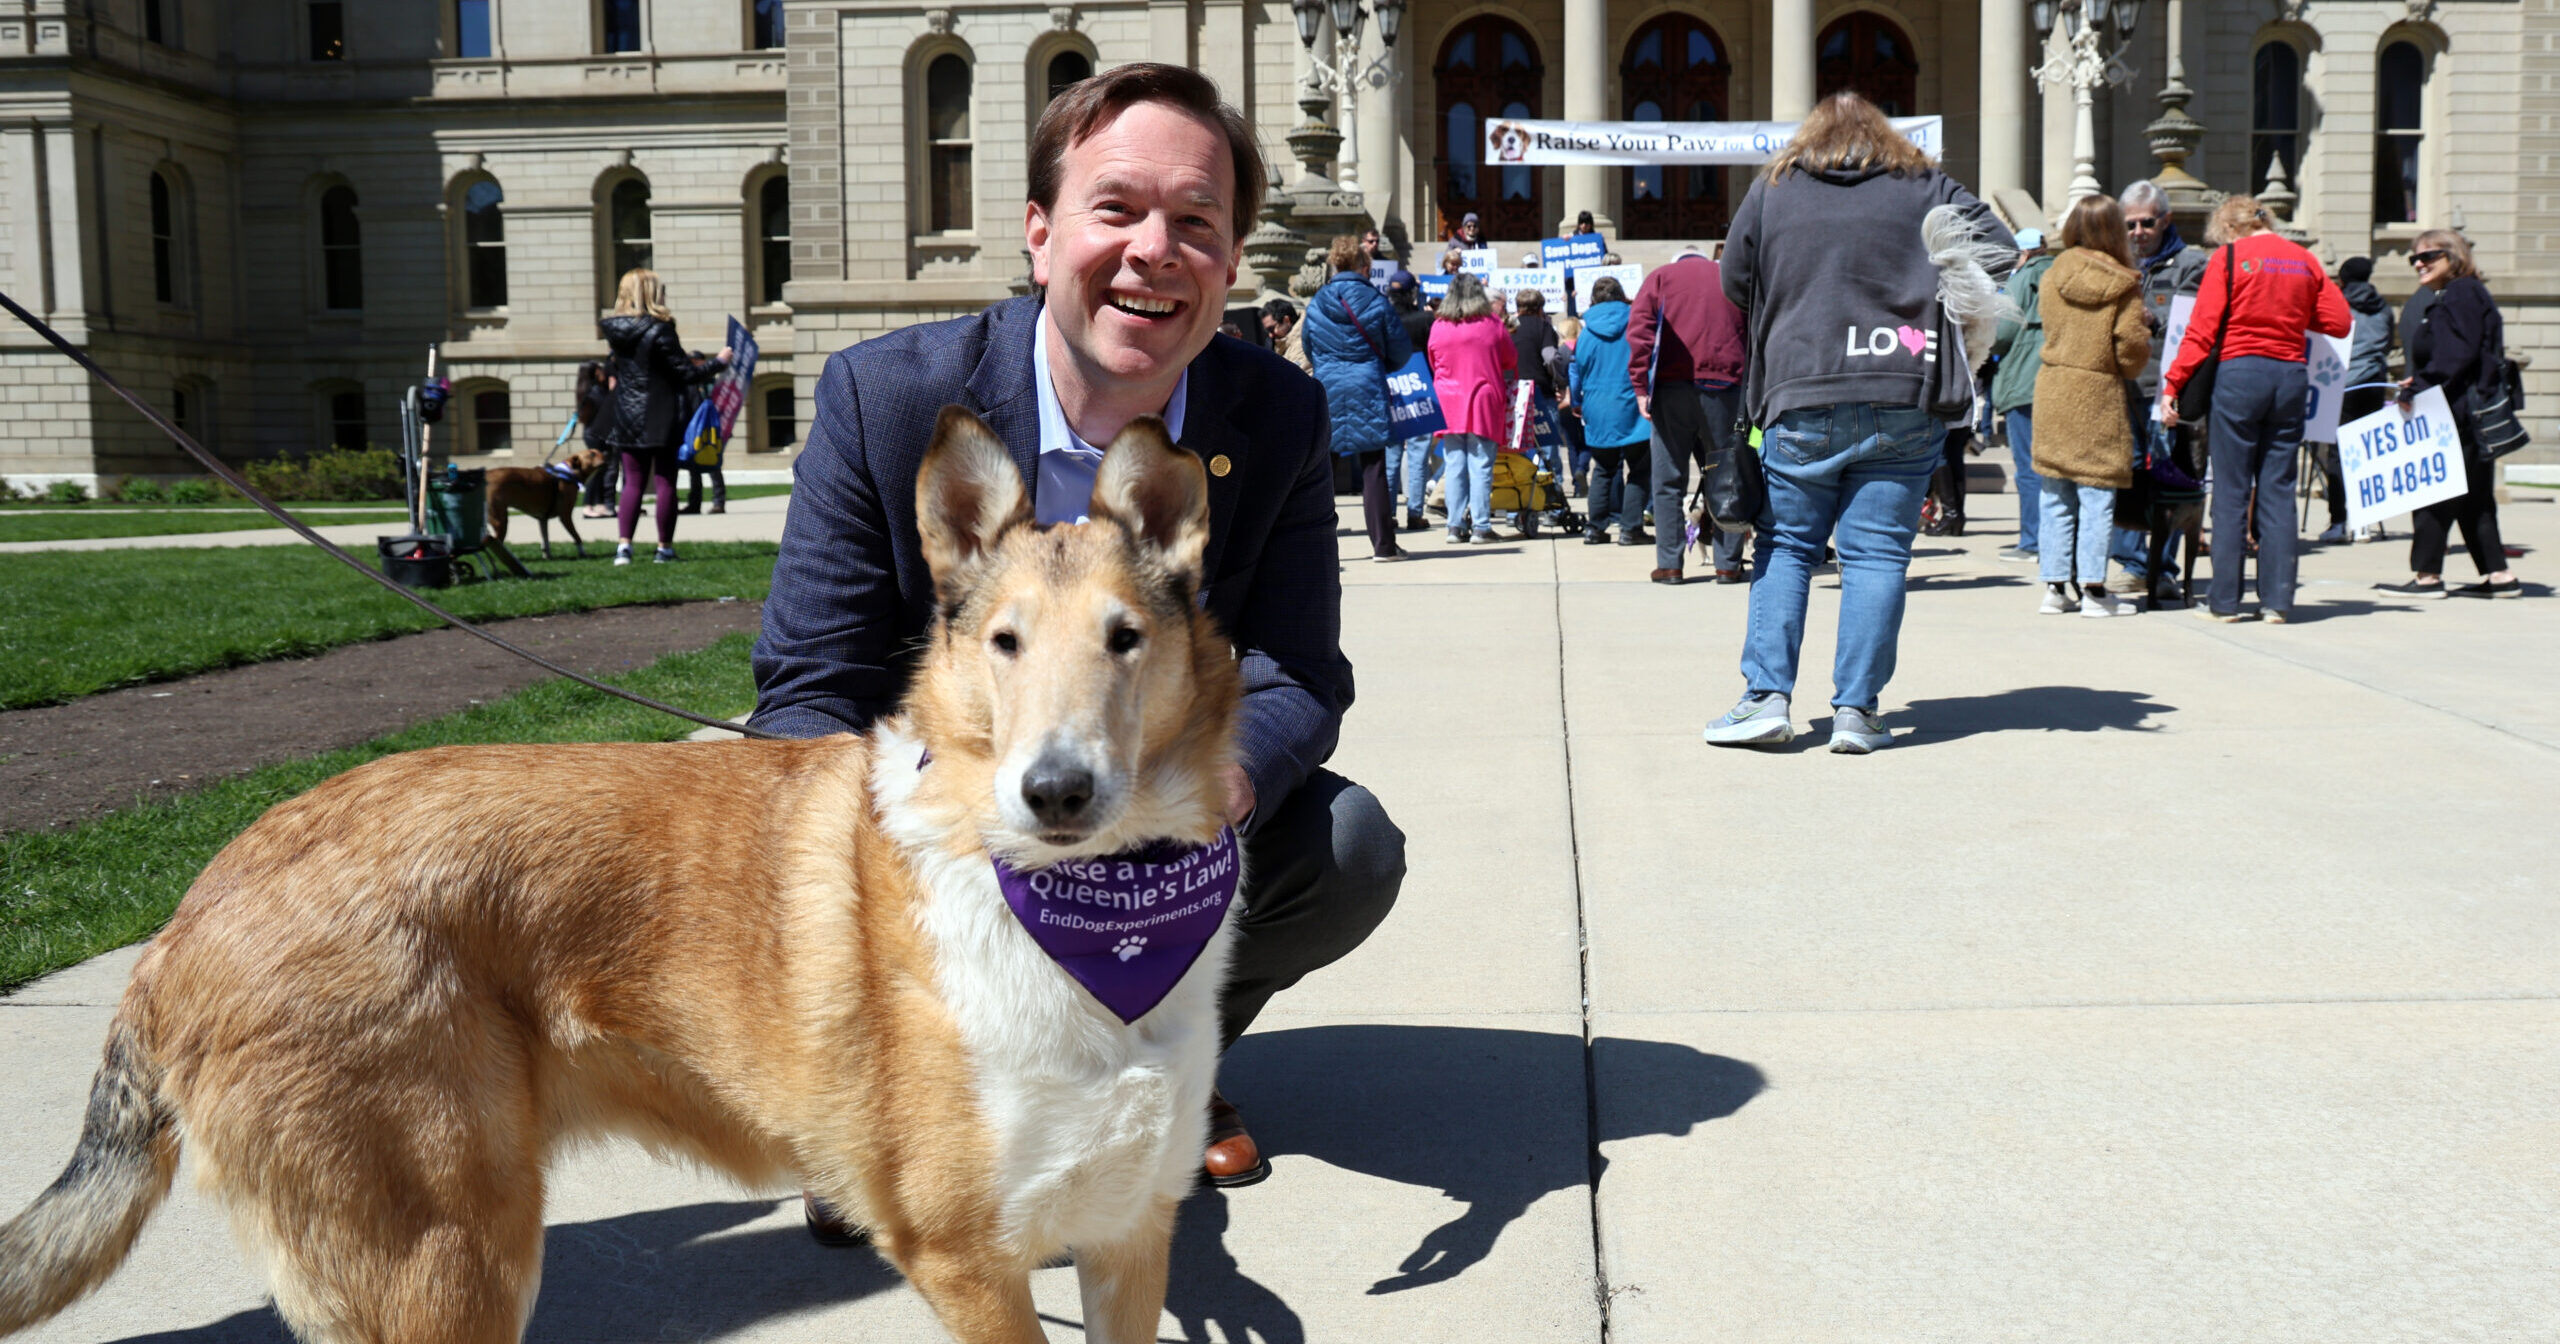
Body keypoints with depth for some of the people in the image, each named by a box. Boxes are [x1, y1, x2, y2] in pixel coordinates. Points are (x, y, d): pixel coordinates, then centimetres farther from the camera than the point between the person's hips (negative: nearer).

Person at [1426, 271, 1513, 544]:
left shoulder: (1438, 327, 1)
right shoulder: (1493, 324, -3)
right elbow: (1512, 361, 8)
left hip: (1450, 406, 2)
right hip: (1484, 403, -2)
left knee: (1454, 467, 5)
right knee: (1481, 466, 0)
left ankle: (1456, 526, 5)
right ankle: (1481, 526, 0)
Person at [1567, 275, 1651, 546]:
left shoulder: (1587, 332, 3)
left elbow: (1576, 371, 9)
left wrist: (1577, 402, 24)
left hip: (1597, 410, 3)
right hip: (1631, 411, -3)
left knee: (1603, 470, 14)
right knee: (1639, 470, 4)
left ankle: (1597, 528, 12)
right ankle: (1630, 528, -1)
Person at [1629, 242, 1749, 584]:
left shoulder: (1660, 277, 13)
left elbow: (1639, 328, -2)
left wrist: (1640, 385, -5)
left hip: (1672, 386, -1)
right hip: (1724, 386, 1)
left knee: (1668, 479, 5)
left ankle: (1669, 564, 3)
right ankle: (1728, 564, 6)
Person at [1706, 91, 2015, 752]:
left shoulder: (1771, 189, 12)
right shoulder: (1926, 188, 12)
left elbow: (1735, 284, 16)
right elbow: (2000, 250, 9)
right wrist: (1950, 320, 17)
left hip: (1801, 401, 0)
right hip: (1905, 402, 0)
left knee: (1785, 546, 9)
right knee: (1877, 553, 1)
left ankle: (1765, 694, 1)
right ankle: (1857, 709, 0)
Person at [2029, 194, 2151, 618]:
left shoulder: (2052, 276, 2)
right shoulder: (2123, 284, -7)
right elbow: (2131, 344, -6)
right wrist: (2128, 369, 12)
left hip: (2051, 390, 4)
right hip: (2099, 395, -4)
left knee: (2055, 497, 9)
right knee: (2097, 496, 1)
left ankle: (2055, 587, 12)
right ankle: (2093, 590, 1)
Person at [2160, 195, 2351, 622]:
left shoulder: (2228, 257, -2)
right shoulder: (2305, 260, 10)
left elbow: (2202, 331, -7)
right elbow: (2340, 322, 10)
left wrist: (2172, 385, -4)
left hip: (2240, 373, -4)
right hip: (2292, 376, 4)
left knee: (2231, 491, 1)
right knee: (2278, 489, 8)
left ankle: (2224, 600, 3)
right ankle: (2278, 599, 8)